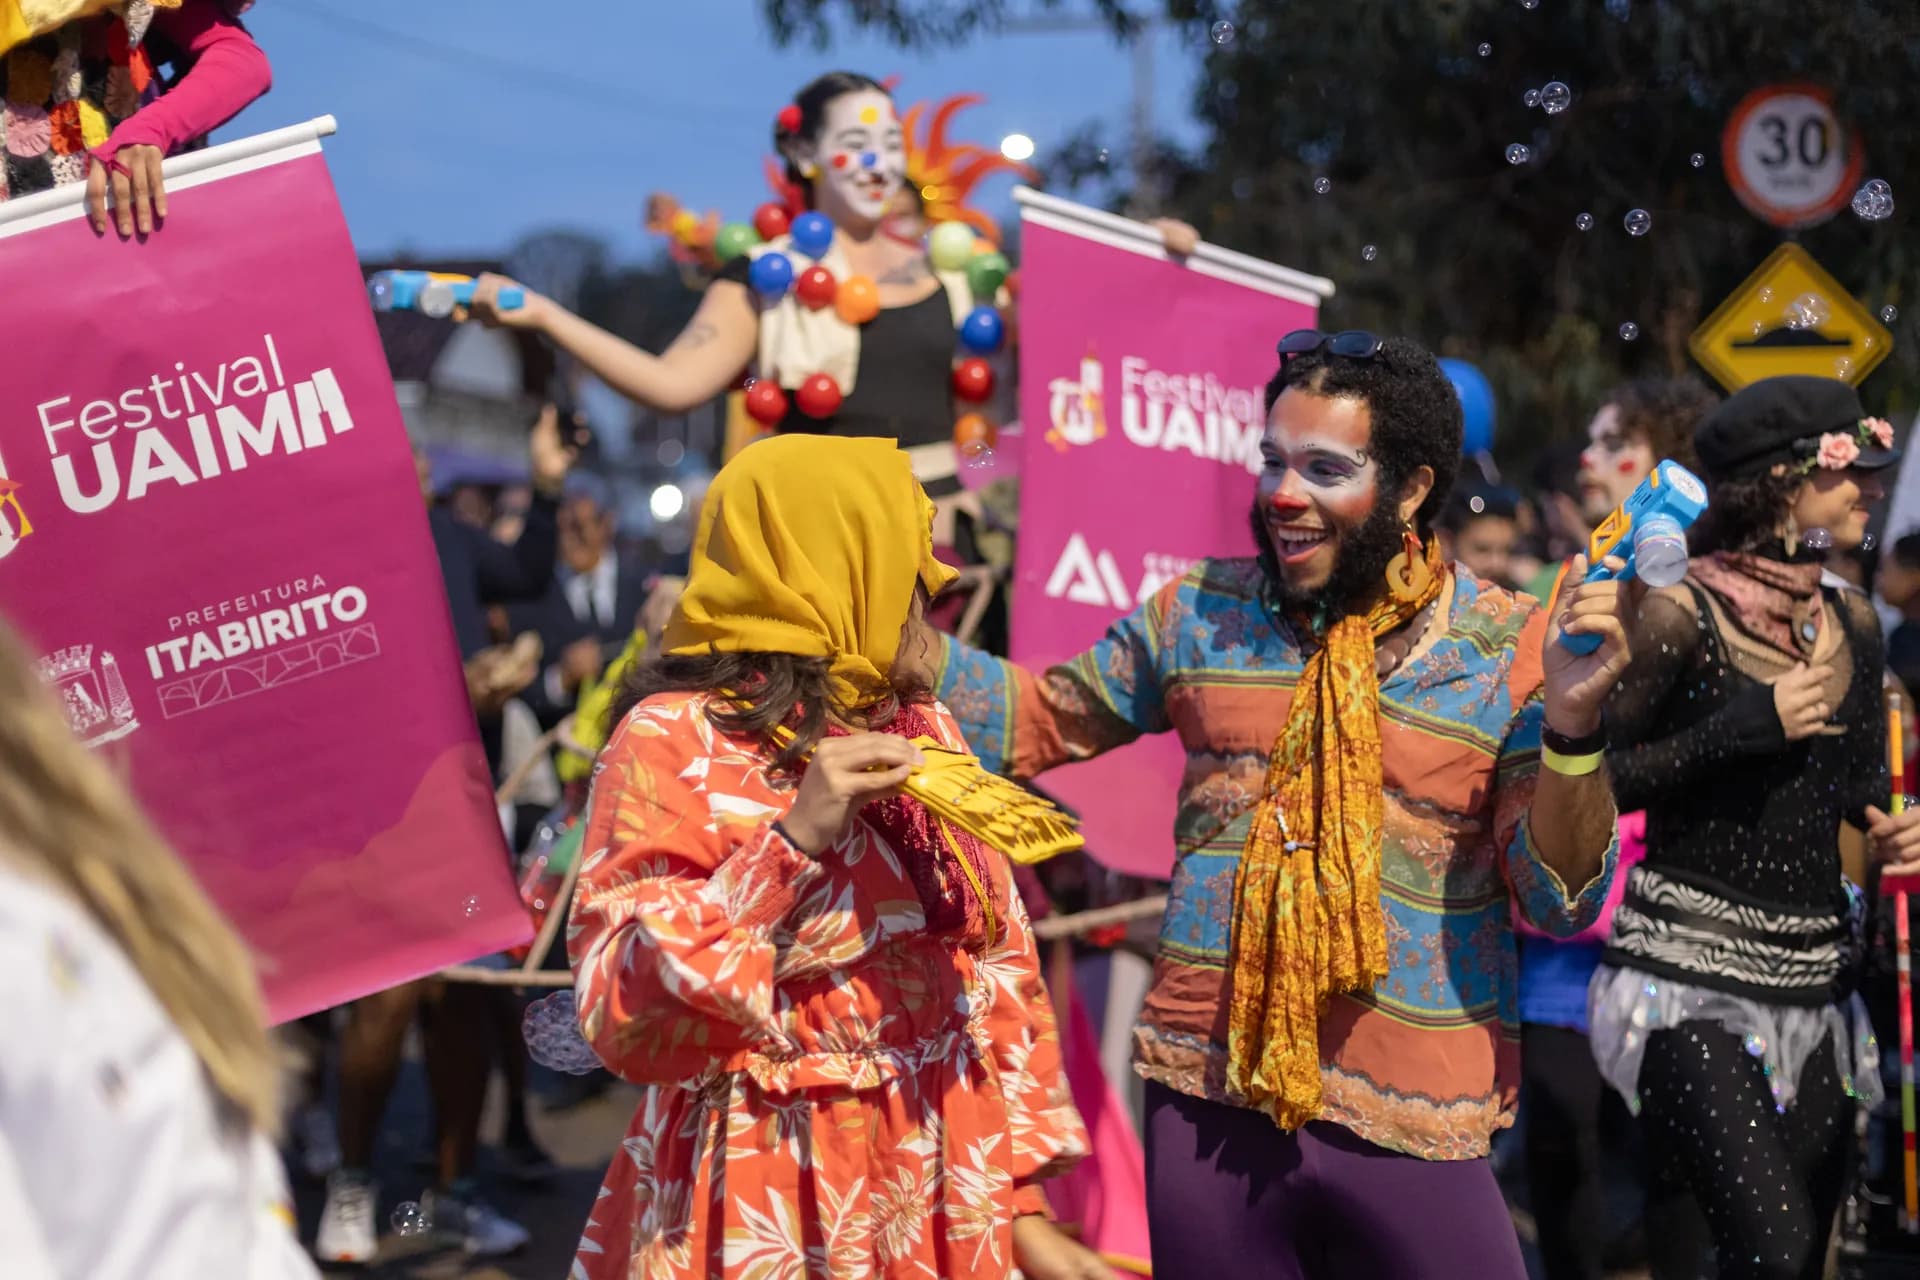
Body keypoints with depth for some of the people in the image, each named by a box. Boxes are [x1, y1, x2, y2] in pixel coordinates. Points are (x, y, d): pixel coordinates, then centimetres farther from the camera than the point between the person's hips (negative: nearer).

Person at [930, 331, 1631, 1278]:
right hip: (1207, 1094, 3)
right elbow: (1038, 720, 17)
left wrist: (1571, 724, -21)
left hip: (1407, 1124, -2)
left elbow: (1559, 898, -5)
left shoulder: (1509, 650, -3)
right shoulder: (1200, 614, 6)